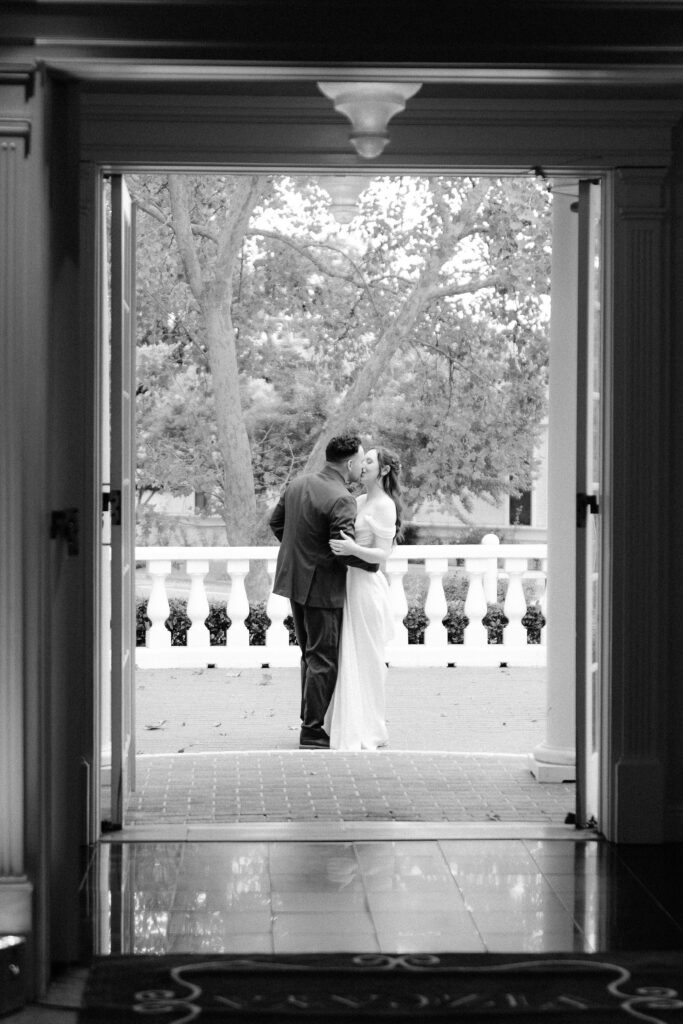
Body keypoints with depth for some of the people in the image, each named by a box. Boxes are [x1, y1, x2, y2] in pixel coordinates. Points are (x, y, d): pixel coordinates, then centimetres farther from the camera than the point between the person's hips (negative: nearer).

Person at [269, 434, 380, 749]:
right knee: (323, 660, 2)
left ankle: (310, 720, 28)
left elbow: (276, 522, 14)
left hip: (294, 581, 9)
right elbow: (346, 549, -24)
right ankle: (311, 732, 6)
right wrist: (375, 561, -8)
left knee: (311, 655, 20)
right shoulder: (341, 500, -22)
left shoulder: (297, 484, 4)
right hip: (321, 586, -9)